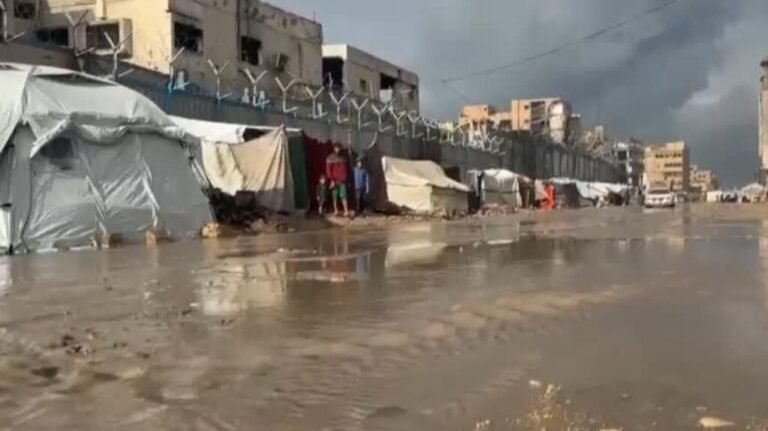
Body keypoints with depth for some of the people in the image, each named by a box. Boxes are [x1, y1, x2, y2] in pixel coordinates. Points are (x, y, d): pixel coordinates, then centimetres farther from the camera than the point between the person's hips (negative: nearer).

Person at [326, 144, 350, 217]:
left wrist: (346, 178, 12)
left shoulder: (343, 158, 10)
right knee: (334, 196, 6)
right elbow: (328, 170, -8)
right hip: (335, 181, -3)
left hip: (343, 181, 3)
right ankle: (336, 210, 16)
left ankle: (346, 211, -7)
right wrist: (331, 180, -14)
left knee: (343, 195, -3)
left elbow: (346, 169, 16)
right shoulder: (330, 158, -4)